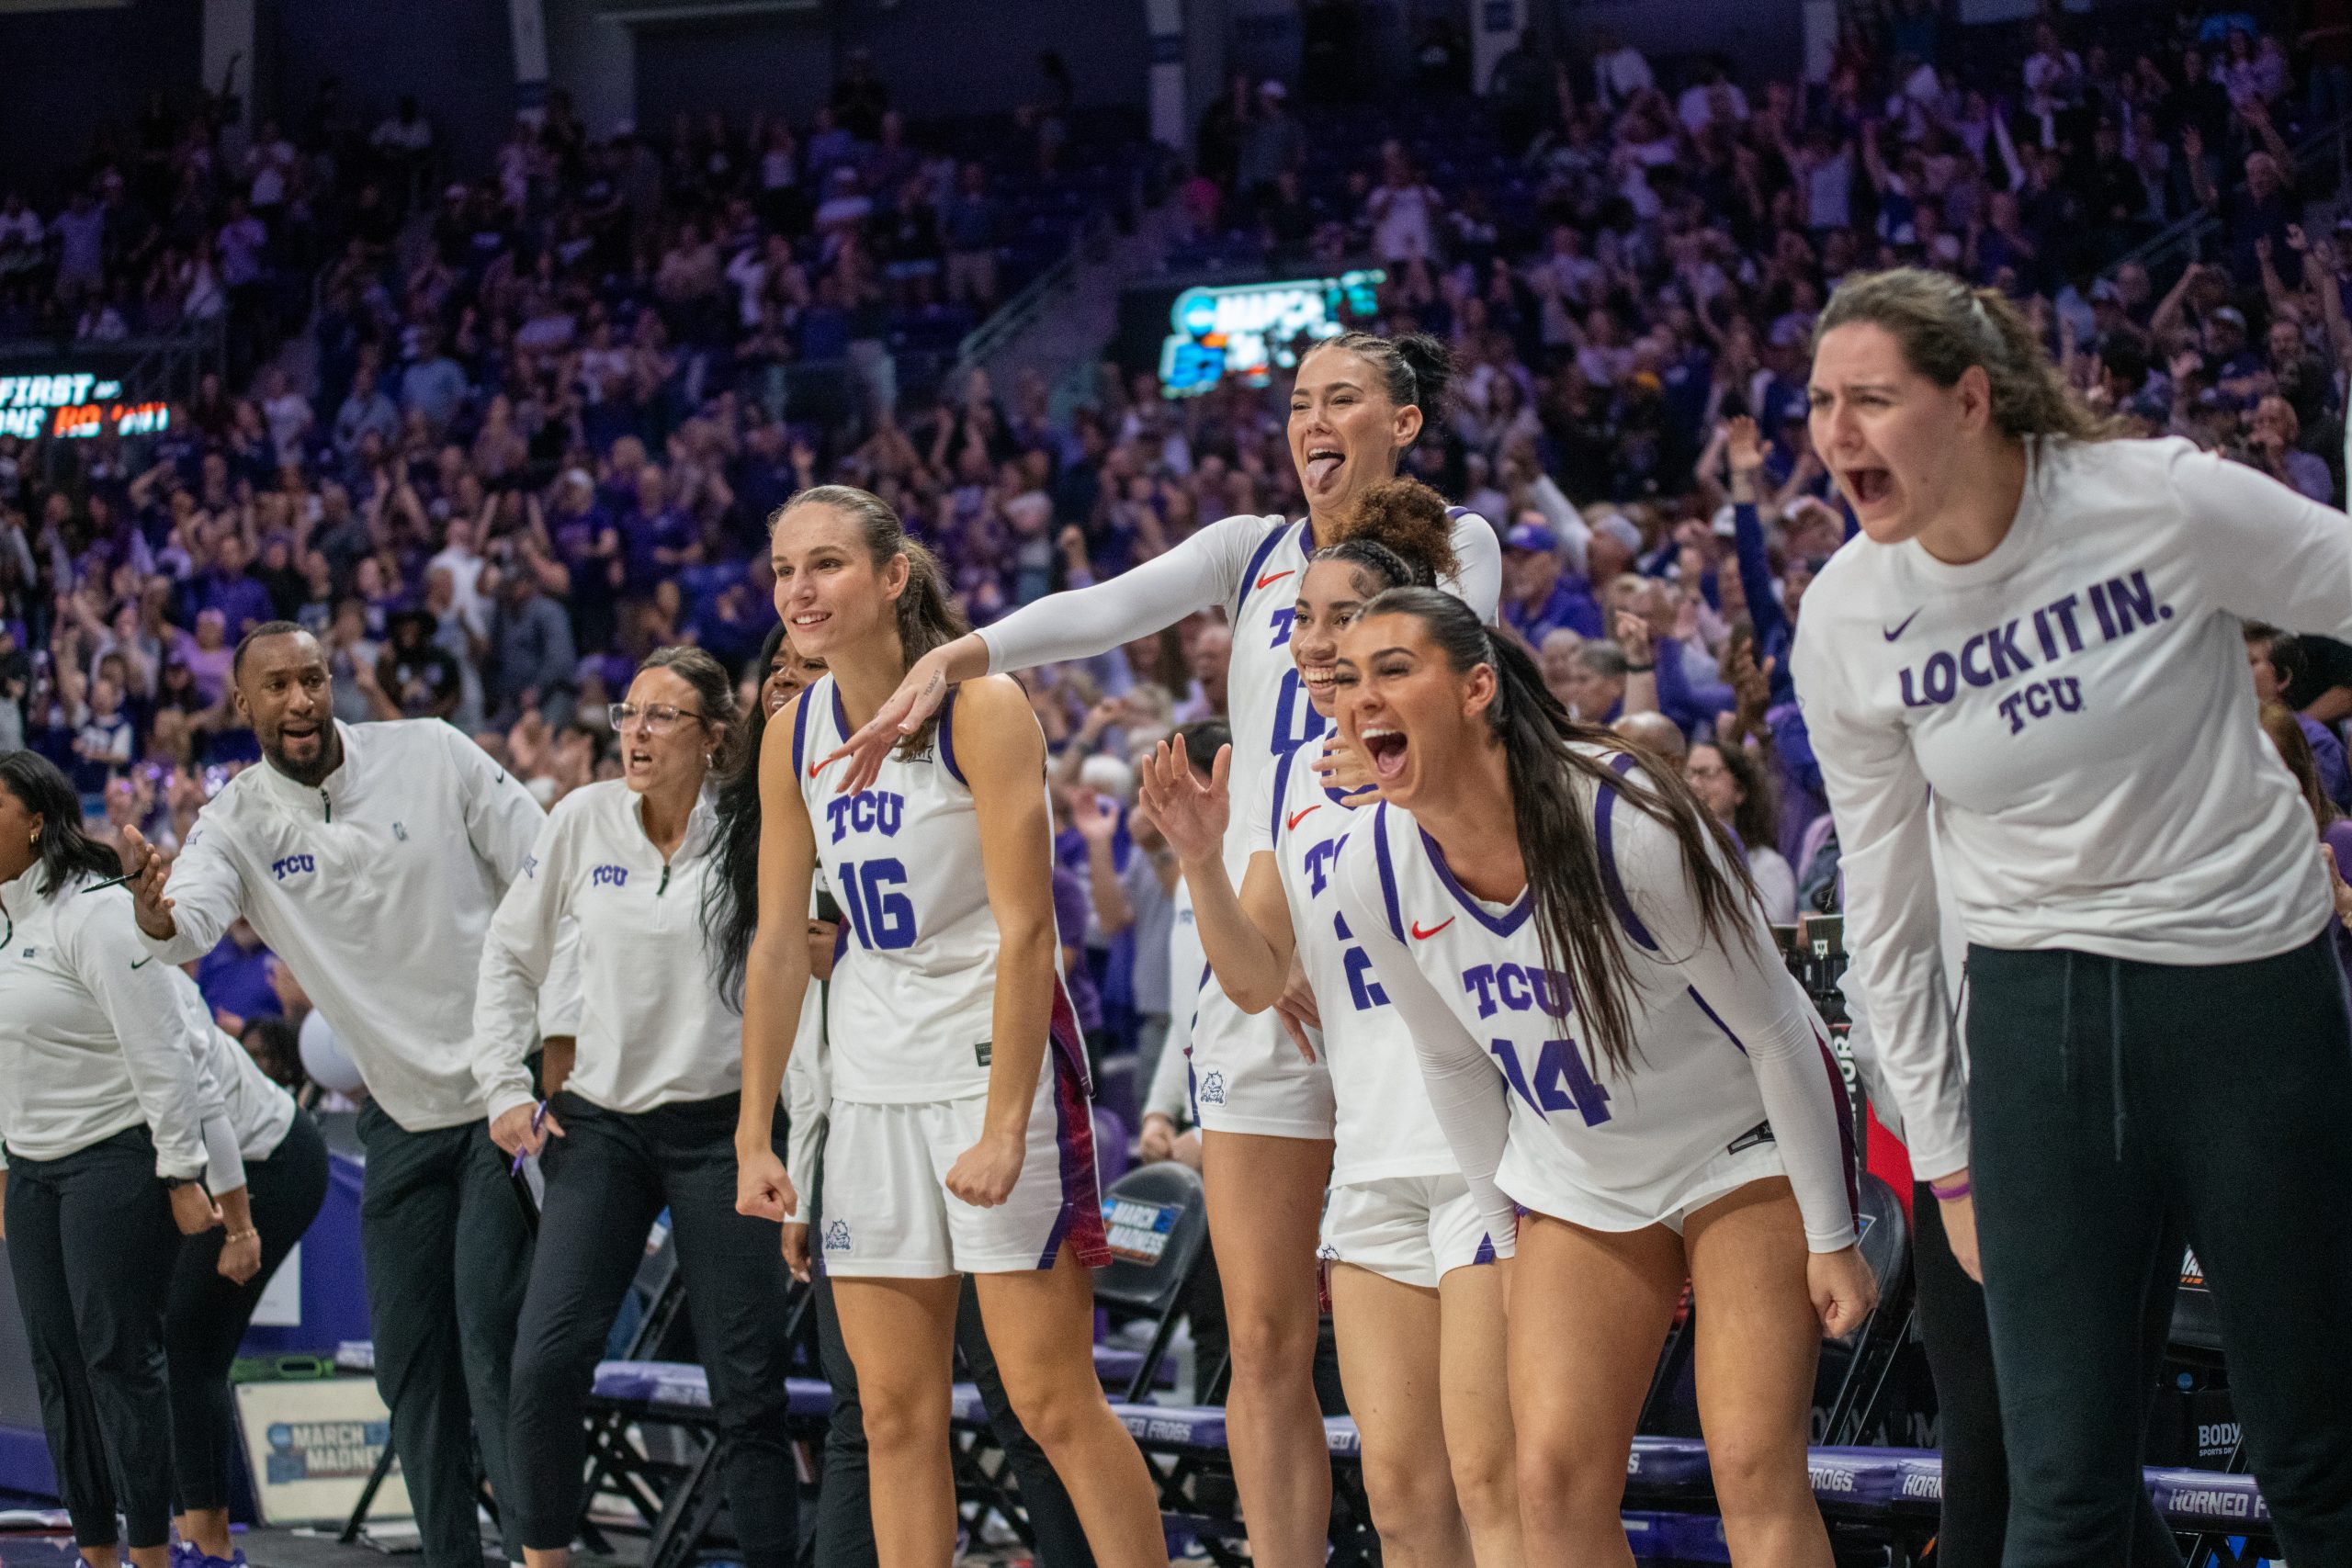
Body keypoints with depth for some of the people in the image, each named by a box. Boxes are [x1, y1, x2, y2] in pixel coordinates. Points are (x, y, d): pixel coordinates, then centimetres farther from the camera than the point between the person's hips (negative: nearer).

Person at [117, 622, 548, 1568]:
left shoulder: (432, 754, -8)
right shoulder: (237, 822, -3)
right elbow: (189, 929, -21)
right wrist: (154, 911, -46)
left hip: (508, 1092, -4)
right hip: (402, 1115, 4)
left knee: (494, 1344, -11)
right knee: (408, 1355, 5)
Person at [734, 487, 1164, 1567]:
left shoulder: (981, 708, -12)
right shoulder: (795, 733, 6)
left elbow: (1024, 930, -16)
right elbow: (777, 944, 11)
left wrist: (1004, 1125, -21)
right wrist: (754, 1135, 7)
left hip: (996, 1062, -6)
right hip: (872, 1083, 6)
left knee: (1052, 1399, -8)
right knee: (894, 1414, 5)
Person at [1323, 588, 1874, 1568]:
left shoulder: (1629, 825, -29)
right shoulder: (1374, 873, -14)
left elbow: (1774, 1030, -18)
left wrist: (1831, 1238, -13)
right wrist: (1510, 1239, 11)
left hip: (1746, 1144, -5)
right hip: (1579, 1181, 5)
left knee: (1756, 1468, -14)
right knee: (1554, 1480, -6)